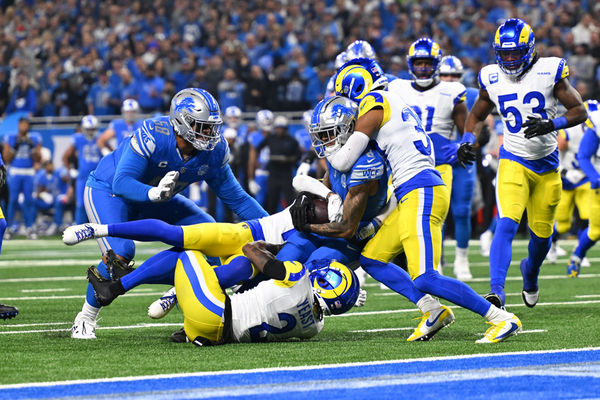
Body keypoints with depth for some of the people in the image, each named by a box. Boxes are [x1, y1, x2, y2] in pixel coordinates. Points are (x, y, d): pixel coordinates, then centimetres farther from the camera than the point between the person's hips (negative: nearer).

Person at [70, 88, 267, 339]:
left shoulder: (214, 151, -17)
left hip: (154, 199, 7)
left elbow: (235, 197, -5)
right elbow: (122, 182, -39)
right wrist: (154, 193, -58)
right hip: (108, 190, -7)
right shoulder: (153, 136, -35)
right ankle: (86, 318, -11)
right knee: (120, 252, -30)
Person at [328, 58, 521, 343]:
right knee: (371, 258, 13)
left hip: (420, 193, -10)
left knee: (424, 279, -16)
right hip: (413, 197, 10)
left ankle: (502, 319, -14)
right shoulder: (393, 103, 23)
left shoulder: (374, 104, -5)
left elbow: (343, 161, -5)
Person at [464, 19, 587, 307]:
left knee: (542, 233, 10)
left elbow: (579, 111, -6)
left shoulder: (549, 72, -9)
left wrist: (551, 124, -23)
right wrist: (467, 141, -3)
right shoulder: (492, 79, -1)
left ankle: (530, 272, 44)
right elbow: (476, 115, 16)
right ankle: (496, 290, -28)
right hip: (514, 161, -1)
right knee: (507, 224, -23)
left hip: (547, 164, 1)